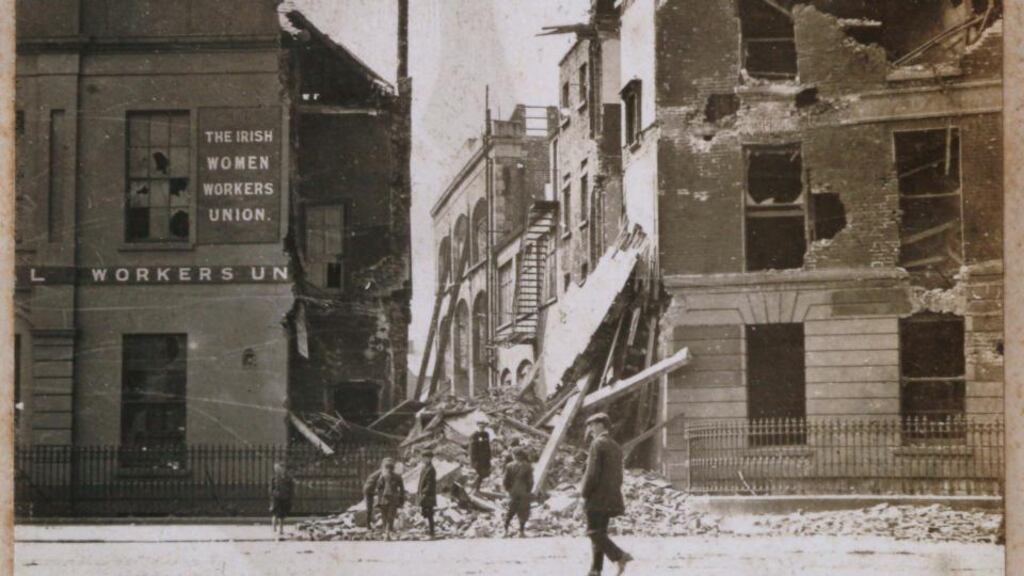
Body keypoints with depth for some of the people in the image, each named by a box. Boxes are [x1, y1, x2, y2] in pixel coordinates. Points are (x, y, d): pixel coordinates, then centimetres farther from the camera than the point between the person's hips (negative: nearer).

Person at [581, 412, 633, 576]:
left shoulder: (597, 444, -11)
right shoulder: (616, 447, 16)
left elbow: (592, 472, -16)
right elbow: (618, 475, 17)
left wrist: (585, 494, -9)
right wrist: (614, 493, 19)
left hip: (596, 497, -8)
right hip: (611, 499, 8)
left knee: (594, 532, -6)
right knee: (600, 533, 10)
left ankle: (619, 555, -21)